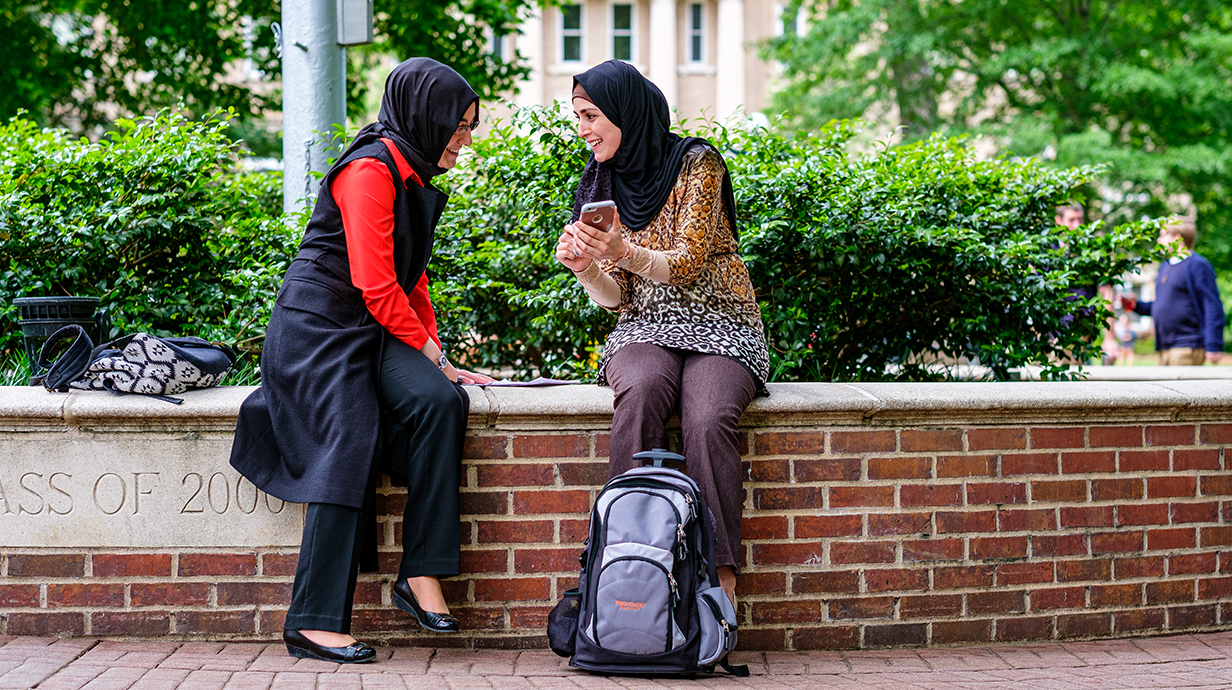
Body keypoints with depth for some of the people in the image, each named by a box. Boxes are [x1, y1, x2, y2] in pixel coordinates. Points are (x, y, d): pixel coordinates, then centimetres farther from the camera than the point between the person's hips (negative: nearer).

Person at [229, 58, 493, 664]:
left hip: (375, 335, 8)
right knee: (348, 444, -25)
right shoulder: (370, 169, -11)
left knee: (442, 399, -20)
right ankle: (314, 621, -25)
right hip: (319, 328, -8)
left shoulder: (414, 177, 20)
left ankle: (421, 574, -20)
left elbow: (412, 279, 25)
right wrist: (426, 349, -5)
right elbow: (375, 283, -16)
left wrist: (433, 356, 15)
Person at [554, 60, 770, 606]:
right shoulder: (603, 184, 12)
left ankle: (720, 577, -34)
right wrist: (585, 268, -15)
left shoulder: (696, 163, -3)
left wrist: (628, 254, -31)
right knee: (640, 394, -34)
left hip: (717, 325, -3)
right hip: (647, 329, 3)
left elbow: (688, 265, -12)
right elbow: (615, 298, 8)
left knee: (706, 421, -34)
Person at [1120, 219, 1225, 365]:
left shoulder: (1197, 265, -9)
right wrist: (1136, 305, 10)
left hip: (1187, 349, -9)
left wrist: (1213, 346, -17)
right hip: (1165, 350, 9)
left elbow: (1213, 307, -13)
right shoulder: (1165, 266, 19)